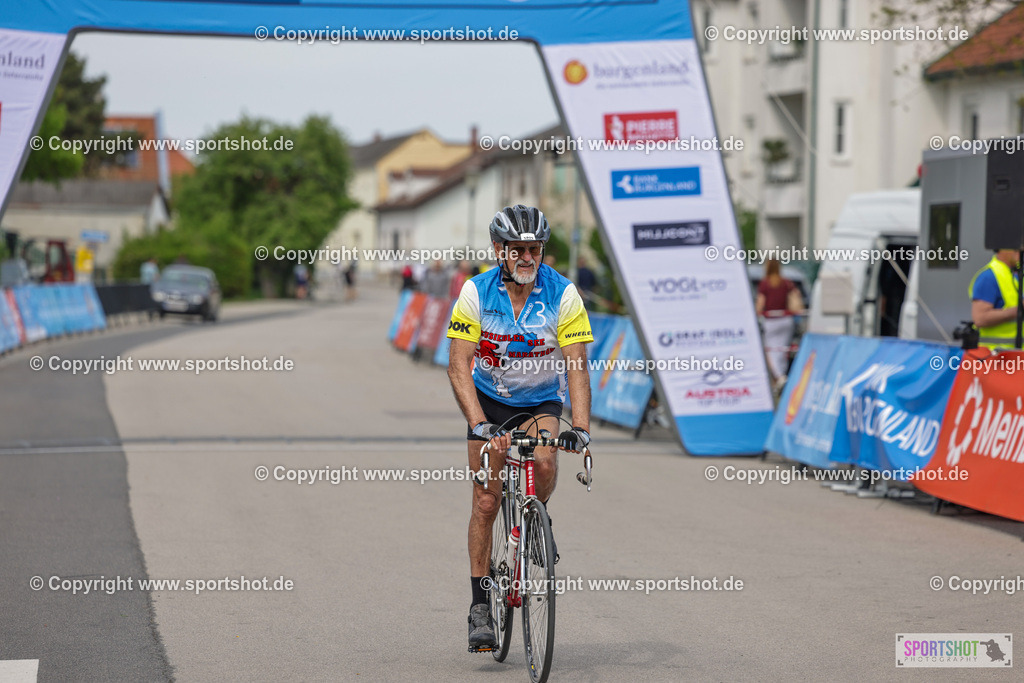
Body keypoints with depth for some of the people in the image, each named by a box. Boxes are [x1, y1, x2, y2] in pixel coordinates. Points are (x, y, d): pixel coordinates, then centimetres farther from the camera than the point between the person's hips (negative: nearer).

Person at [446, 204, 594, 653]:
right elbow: (459, 366, -21)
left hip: (541, 402, 0)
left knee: (545, 464, -31)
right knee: (485, 503, -5)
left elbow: (577, 365, -21)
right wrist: (478, 424, -34)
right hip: (490, 401, 0)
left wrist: (580, 426, -34)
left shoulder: (562, 294, -18)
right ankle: (480, 606, 4)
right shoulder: (476, 293, -18)